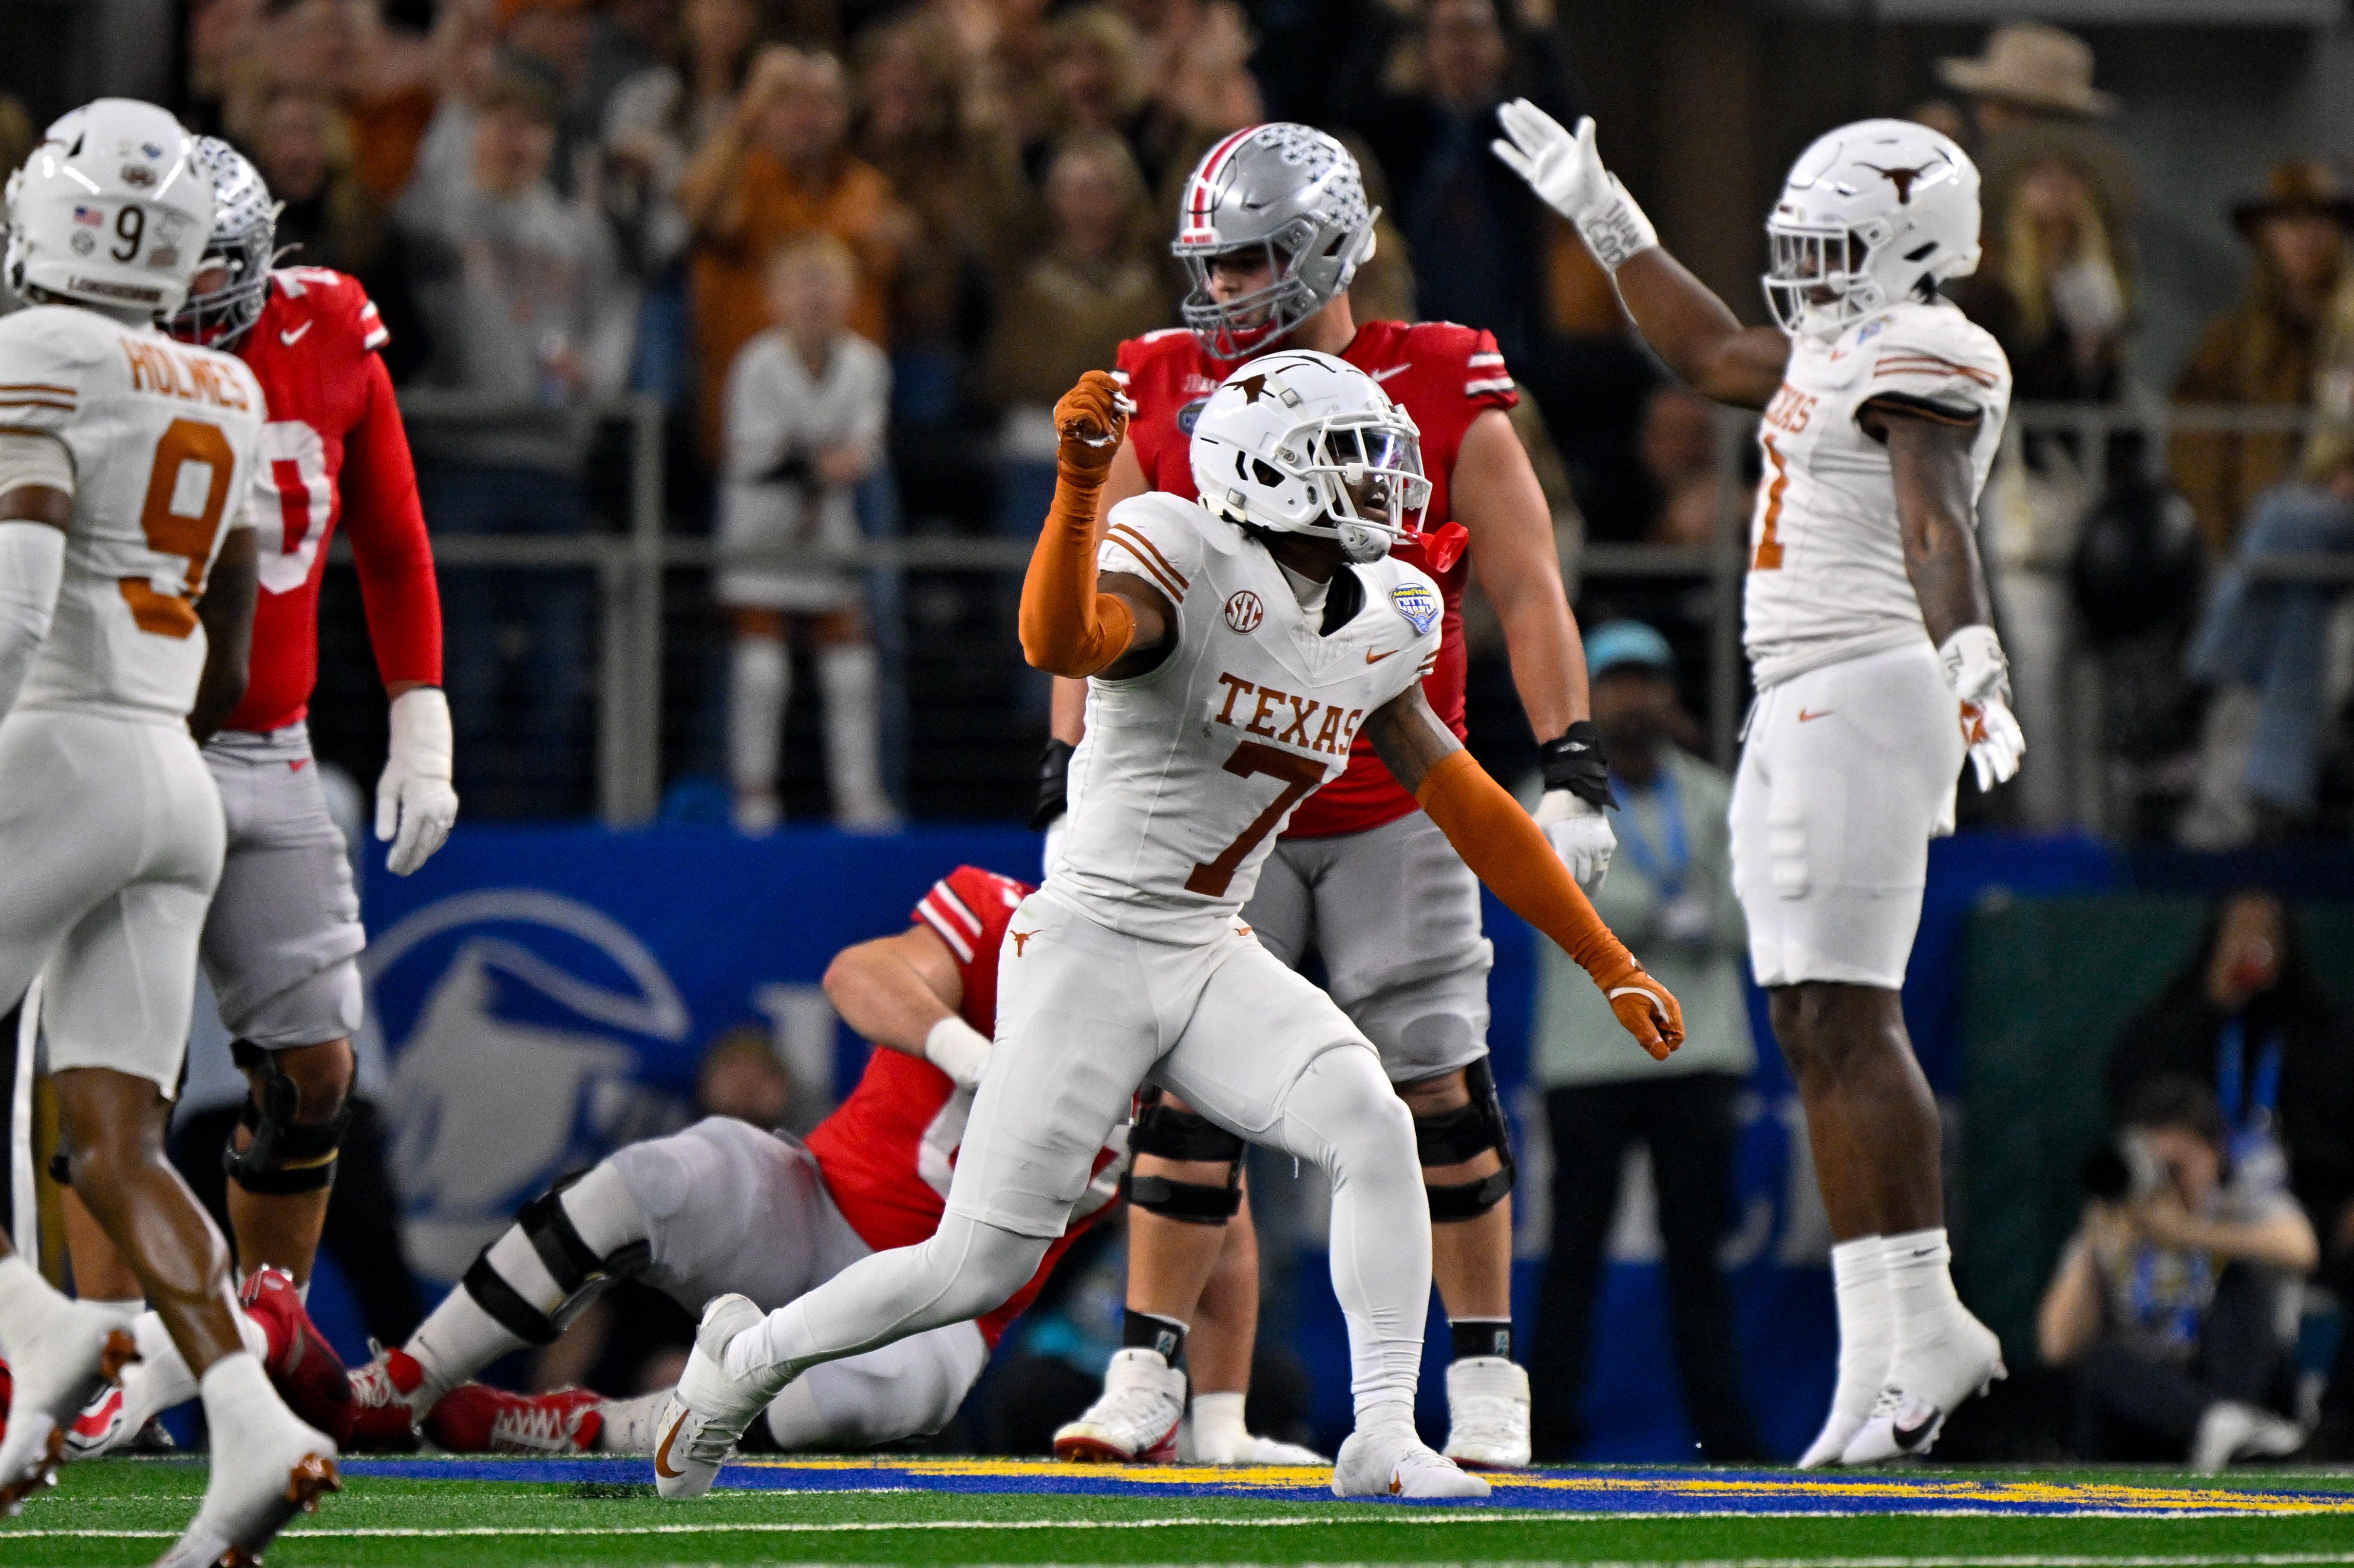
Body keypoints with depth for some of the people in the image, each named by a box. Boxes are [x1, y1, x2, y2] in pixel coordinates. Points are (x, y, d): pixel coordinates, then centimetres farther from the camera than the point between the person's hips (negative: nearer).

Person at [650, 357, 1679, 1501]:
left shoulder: (1375, 623, 7)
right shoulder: (1184, 564, -16)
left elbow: (1468, 805, 15)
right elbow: (1058, 643, -38)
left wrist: (1612, 967, 16)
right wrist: (1081, 483, -53)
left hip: (1212, 957, 6)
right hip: (1092, 946, -6)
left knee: (1374, 1129, -20)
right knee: (980, 1266, -5)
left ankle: (1384, 1440, -17)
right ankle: (745, 1362, 20)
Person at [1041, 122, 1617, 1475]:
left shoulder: (1442, 391, -3)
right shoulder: (1163, 395, 3)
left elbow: (1526, 591, -1)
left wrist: (1575, 775, -8)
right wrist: (1072, 781, 0)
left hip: (1394, 799, -1)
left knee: (1438, 1084, -3)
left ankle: (1486, 1377, 8)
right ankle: (1146, 1380, -1)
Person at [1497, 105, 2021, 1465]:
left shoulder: (1925, 358, -11)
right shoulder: (1846, 355, 19)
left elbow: (1935, 520, -29)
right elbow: (1712, 352, 38)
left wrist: (1968, 659, -44)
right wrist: (1604, 217, 42)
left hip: (1867, 692, -10)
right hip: (1800, 711, 10)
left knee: (1847, 1014, -14)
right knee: (1816, 1026, 8)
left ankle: (1924, 1319, -14)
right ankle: (1881, 1352, 8)